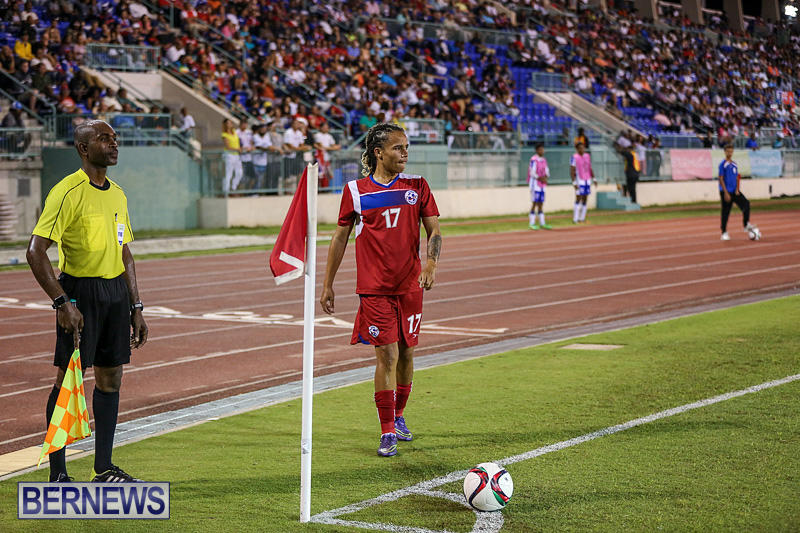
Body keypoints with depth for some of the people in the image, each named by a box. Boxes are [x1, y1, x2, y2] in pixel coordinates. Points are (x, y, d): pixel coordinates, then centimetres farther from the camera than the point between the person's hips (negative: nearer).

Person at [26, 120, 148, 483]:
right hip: (80, 291, -7)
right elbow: (35, 251, -15)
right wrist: (62, 302, -20)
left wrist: (135, 308, 16)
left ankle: (103, 467, 18)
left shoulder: (117, 195, 14)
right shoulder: (68, 192, -11)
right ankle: (57, 473, 2)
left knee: (110, 378, 9)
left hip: (116, 291, 7)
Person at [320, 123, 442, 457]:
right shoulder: (356, 191, 0)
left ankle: (398, 416, 33)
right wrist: (327, 285, 8)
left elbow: (434, 230, 5)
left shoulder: (417, 186, 4)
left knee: (406, 353, 11)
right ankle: (387, 433, -4)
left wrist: (431, 263, -15)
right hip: (374, 286, -2)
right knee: (387, 355, -10)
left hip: (410, 285, 3)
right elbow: (341, 237, 7)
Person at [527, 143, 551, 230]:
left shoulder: (544, 160, 13)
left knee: (540, 204, 10)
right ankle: (531, 223, -5)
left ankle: (542, 223, 13)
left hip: (542, 185, 8)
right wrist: (540, 178, -18)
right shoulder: (534, 160, -12)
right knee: (535, 203, -8)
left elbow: (547, 171, 16)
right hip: (535, 183, -8)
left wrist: (545, 177, -4)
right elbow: (532, 173, -16)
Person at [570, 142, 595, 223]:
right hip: (579, 180, -6)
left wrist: (594, 179, 12)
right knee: (578, 198, -9)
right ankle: (575, 219, -7)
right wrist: (574, 182, -19)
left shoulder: (587, 156, 10)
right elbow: (572, 171, -12)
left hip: (587, 180, 6)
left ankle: (582, 217, 11)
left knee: (585, 199, 7)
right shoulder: (574, 157, -10)